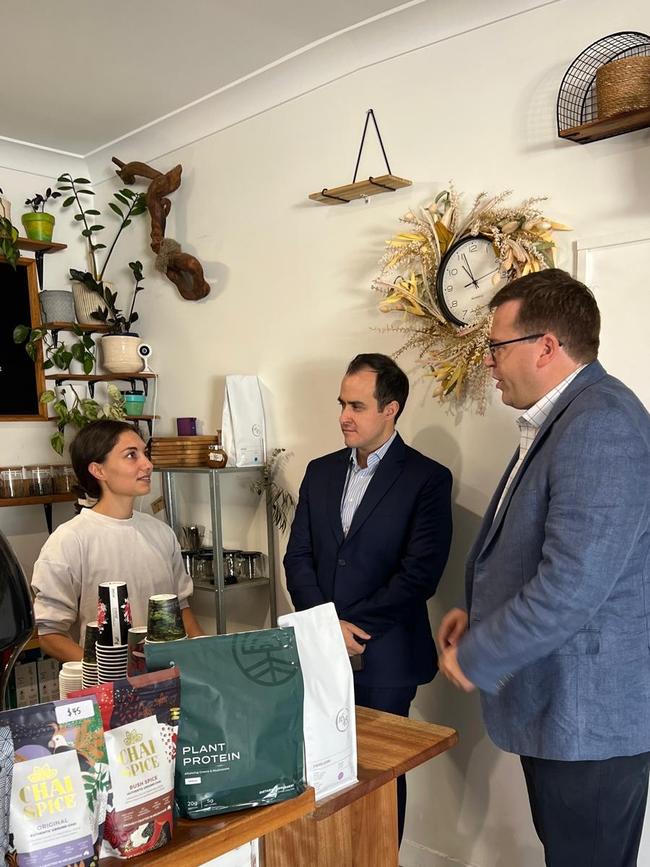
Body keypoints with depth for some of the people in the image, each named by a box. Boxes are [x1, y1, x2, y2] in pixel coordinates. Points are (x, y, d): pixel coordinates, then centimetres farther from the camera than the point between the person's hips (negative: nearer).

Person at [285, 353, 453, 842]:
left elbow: (420, 572, -14)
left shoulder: (428, 479, -7)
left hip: (384, 658, -4)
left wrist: (352, 626, -14)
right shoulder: (321, 471, 8)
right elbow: (298, 556, 5)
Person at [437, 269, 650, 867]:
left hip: (588, 712, -9)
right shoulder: (562, 418, 10)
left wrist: (474, 658, -14)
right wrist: (480, 614, 8)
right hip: (557, 703, 9)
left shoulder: (602, 425, -22)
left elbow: (572, 586, -28)